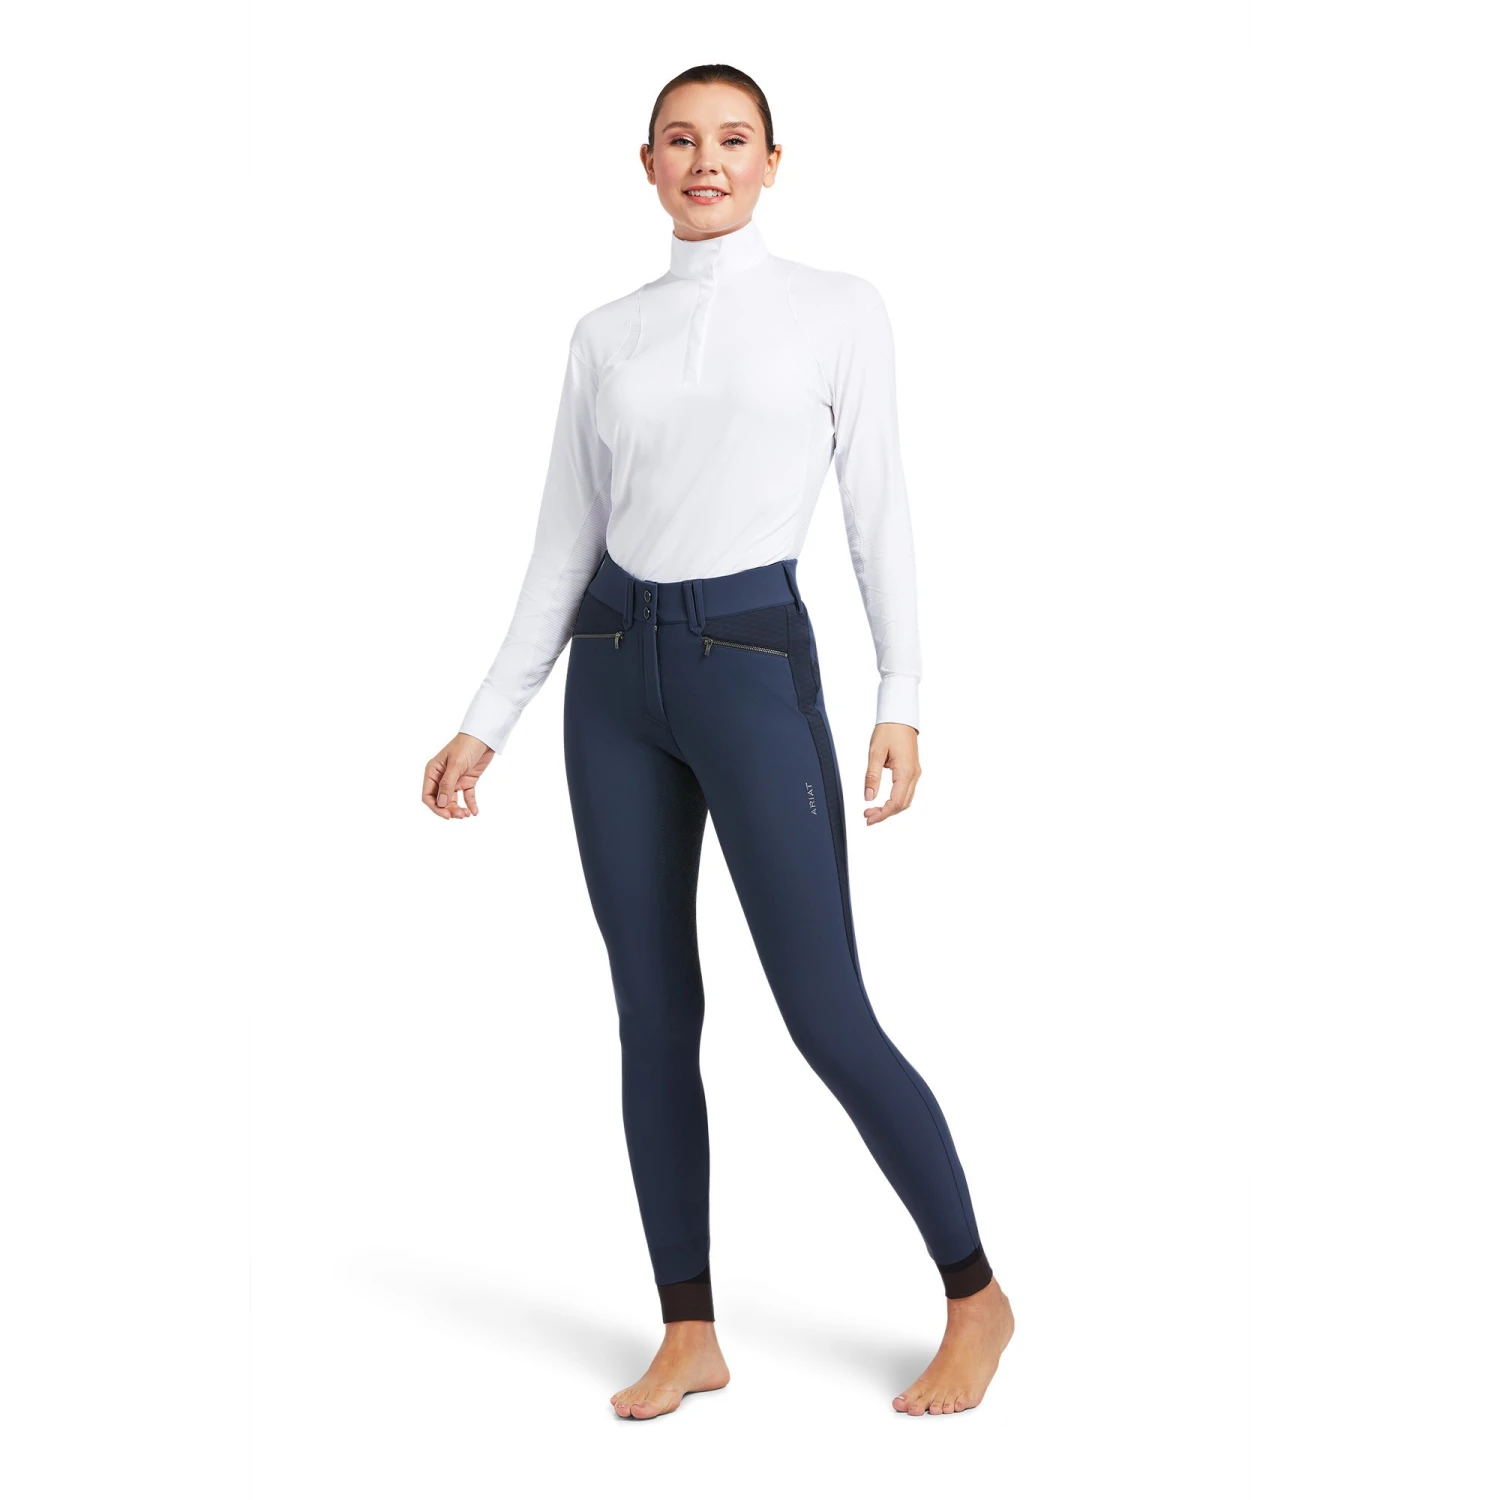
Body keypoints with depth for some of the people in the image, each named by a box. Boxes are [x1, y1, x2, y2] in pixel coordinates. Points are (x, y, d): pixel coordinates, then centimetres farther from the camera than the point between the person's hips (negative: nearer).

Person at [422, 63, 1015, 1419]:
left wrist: (903, 701, -8)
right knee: (654, 1016, 6)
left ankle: (975, 1297, 14)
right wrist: (486, 723, 9)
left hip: (756, 664, -4)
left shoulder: (840, 310, 3)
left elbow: (879, 514, 1)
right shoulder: (605, 336, 11)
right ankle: (691, 1334, 18)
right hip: (615, 675, 4)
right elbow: (563, 544, 12)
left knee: (828, 1017, -6)